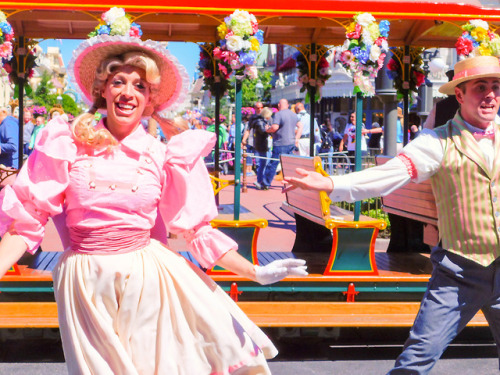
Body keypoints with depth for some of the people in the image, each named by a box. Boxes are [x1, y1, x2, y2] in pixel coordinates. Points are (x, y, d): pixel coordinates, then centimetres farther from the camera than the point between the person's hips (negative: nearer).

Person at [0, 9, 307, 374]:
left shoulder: (164, 156, 0)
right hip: (88, 287, 0)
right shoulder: (67, 145, -2)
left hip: (150, 278, 1)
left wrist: (256, 272, -4)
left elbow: (197, 229, 2)